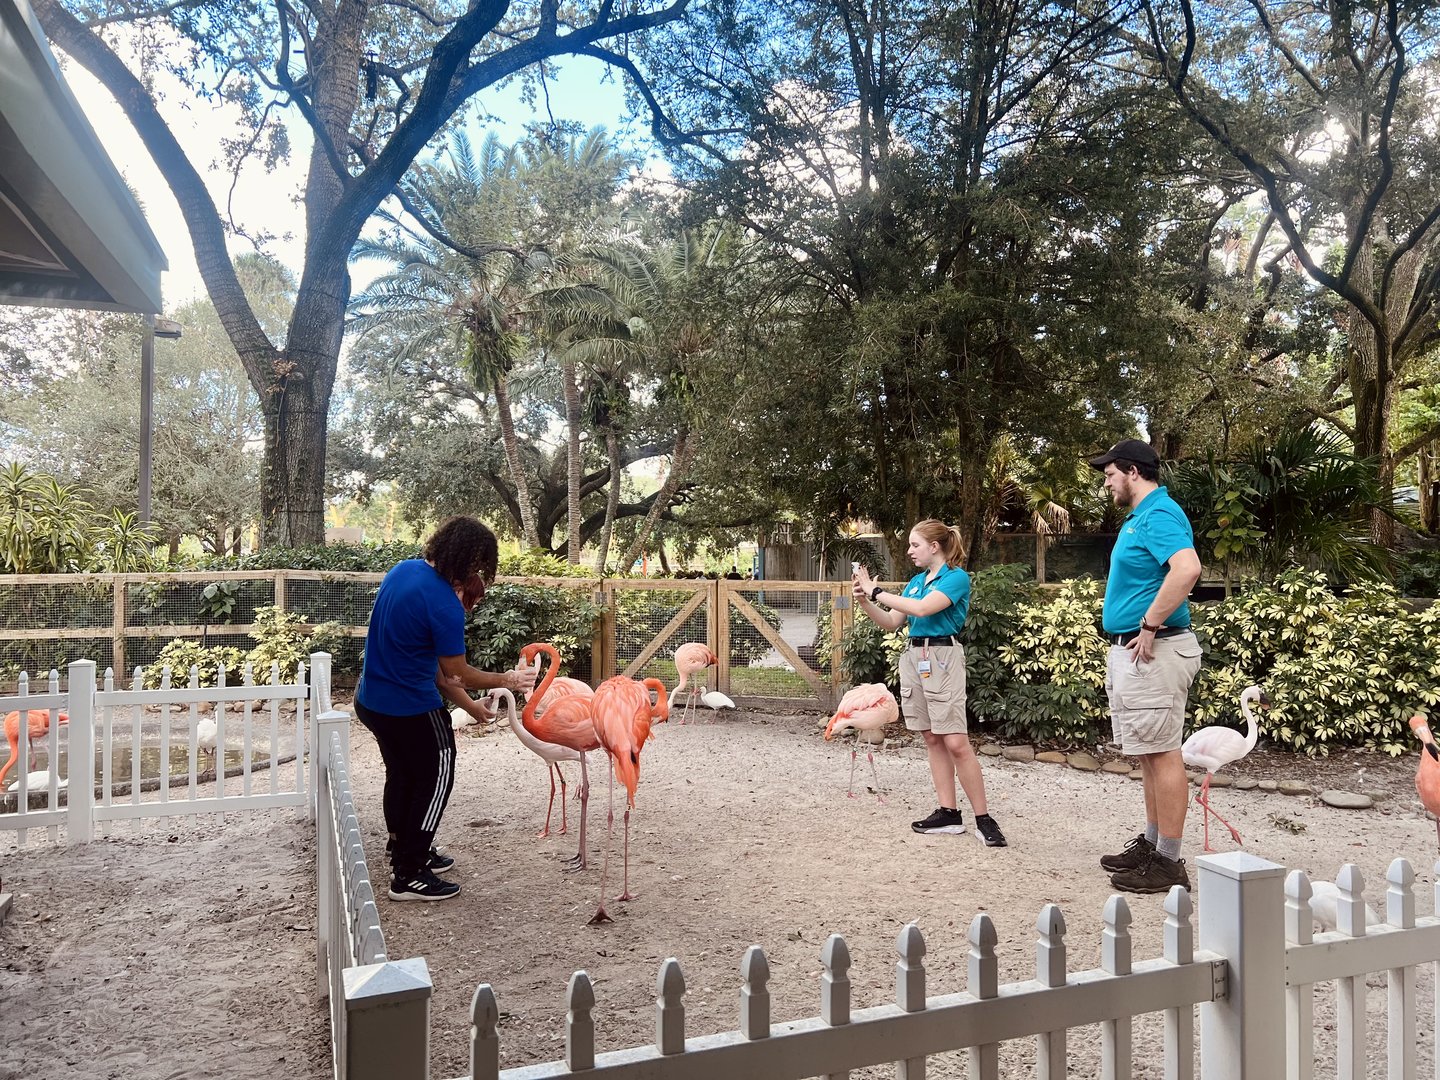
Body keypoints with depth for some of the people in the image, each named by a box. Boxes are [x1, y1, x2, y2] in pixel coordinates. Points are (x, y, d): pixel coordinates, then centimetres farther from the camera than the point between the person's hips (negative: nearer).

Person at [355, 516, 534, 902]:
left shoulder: (402, 569, -1)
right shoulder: (444, 604, -26)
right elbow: (458, 672, -16)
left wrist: (443, 683, 12)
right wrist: (506, 681, -2)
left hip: (371, 699, 9)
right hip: (411, 708, -9)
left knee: (401, 774, 23)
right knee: (436, 778, 7)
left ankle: (405, 854, 40)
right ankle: (408, 876, 11)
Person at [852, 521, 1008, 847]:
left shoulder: (956, 577, -7)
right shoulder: (916, 581, 14)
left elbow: (922, 609, -22)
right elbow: (892, 622, 16)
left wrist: (876, 591, -16)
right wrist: (865, 601, 0)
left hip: (943, 658, -8)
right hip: (914, 658, 8)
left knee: (956, 743, -10)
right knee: (932, 739, 8)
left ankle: (983, 819, -2)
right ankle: (949, 813, 14)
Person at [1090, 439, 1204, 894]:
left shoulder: (1159, 515, -15)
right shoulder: (1140, 518, 18)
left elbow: (1187, 568, -33)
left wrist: (1150, 625, -26)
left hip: (1153, 652, -11)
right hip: (1129, 652, 11)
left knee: (1162, 754, -4)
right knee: (1149, 754, 16)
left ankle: (1168, 862, 3)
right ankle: (1151, 844, 26)